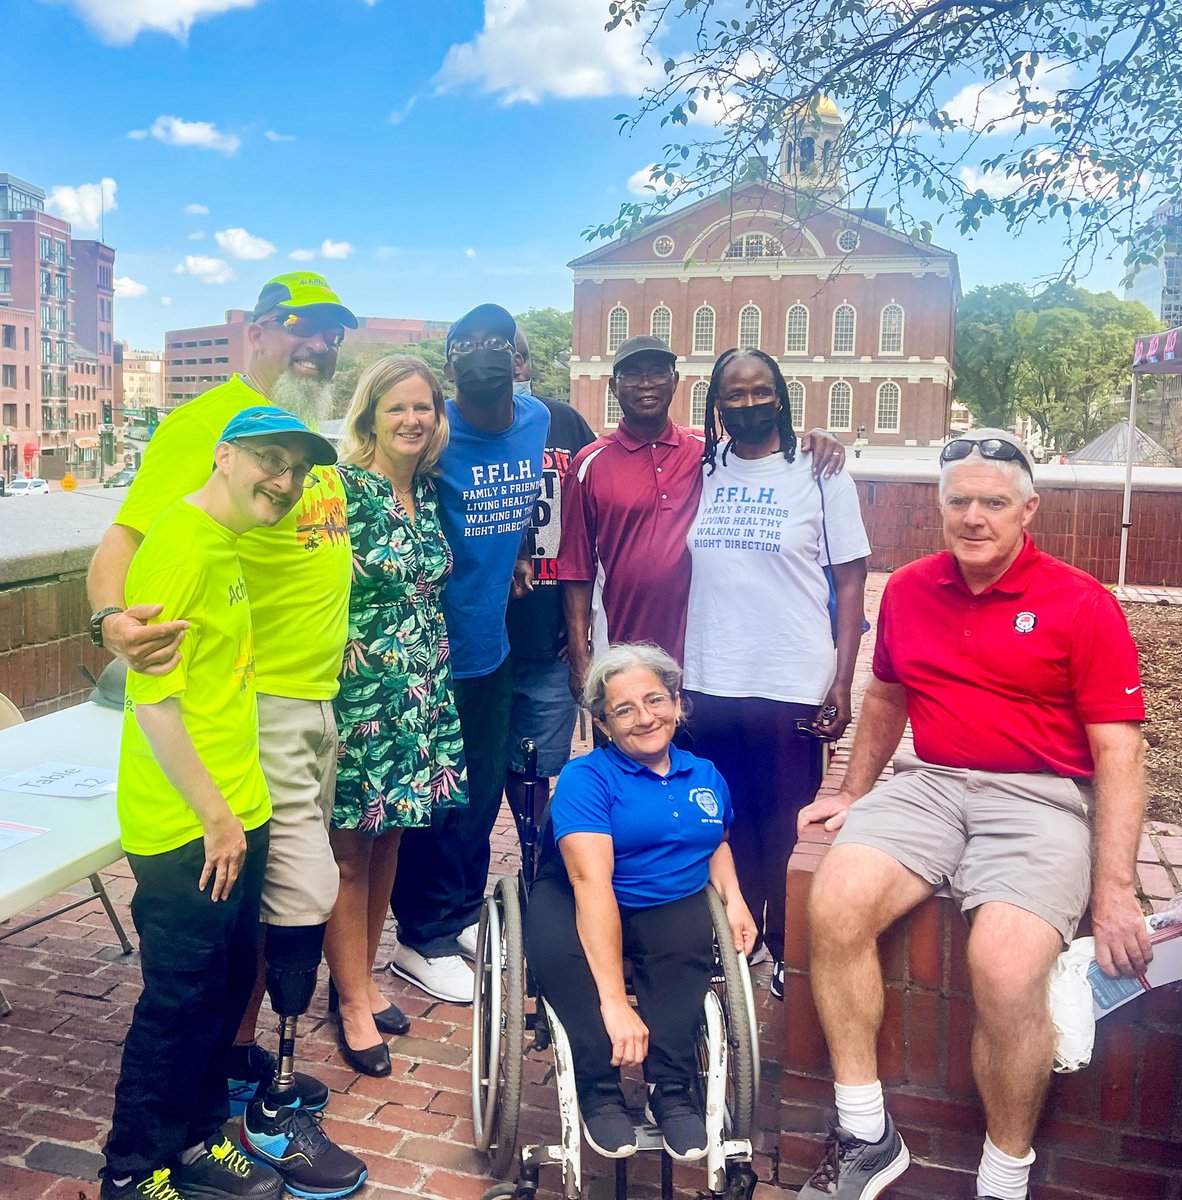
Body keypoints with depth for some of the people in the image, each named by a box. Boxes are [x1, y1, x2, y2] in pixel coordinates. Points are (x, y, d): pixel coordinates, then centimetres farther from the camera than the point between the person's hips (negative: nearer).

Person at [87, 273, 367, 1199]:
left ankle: (245, 1058, 36)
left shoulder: (315, 431, 12)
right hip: (255, 699, -8)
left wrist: (342, 635, 19)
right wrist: (112, 616, -39)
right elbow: (128, 538, -21)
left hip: (318, 695, 8)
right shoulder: (205, 421, -13)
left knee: (272, 895, 18)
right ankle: (273, 1112, 15)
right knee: (306, 894, -4)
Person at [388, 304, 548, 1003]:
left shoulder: (537, 421, 3)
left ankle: (464, 916, 37)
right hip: (434, 649, -6)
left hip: (491, 642, 6)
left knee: (482, 791, 18)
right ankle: (423, 941, 22)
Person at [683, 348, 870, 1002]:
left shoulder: (819, 475, -2)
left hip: (792, 687, -3)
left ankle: (787, 950, 26)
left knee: (788, 829, 8)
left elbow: (850, 581, -2)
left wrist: (842, 681, -9)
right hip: (708, 684, 3)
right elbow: (685, 575, 12)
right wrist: (674, 668, 7)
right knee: (727, 825, 14)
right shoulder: (703, 473, 7)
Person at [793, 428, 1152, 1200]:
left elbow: (1119, 753, -5)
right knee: (835, 902, -23)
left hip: (1037, 797, -4)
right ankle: (866, 1136, -6)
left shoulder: (1083, 606, -3)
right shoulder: (908, 591, 11)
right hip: (929, 784, 4)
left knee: (1006, 965, -29)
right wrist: (855, 795, 26)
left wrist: (1115, 890, -12)